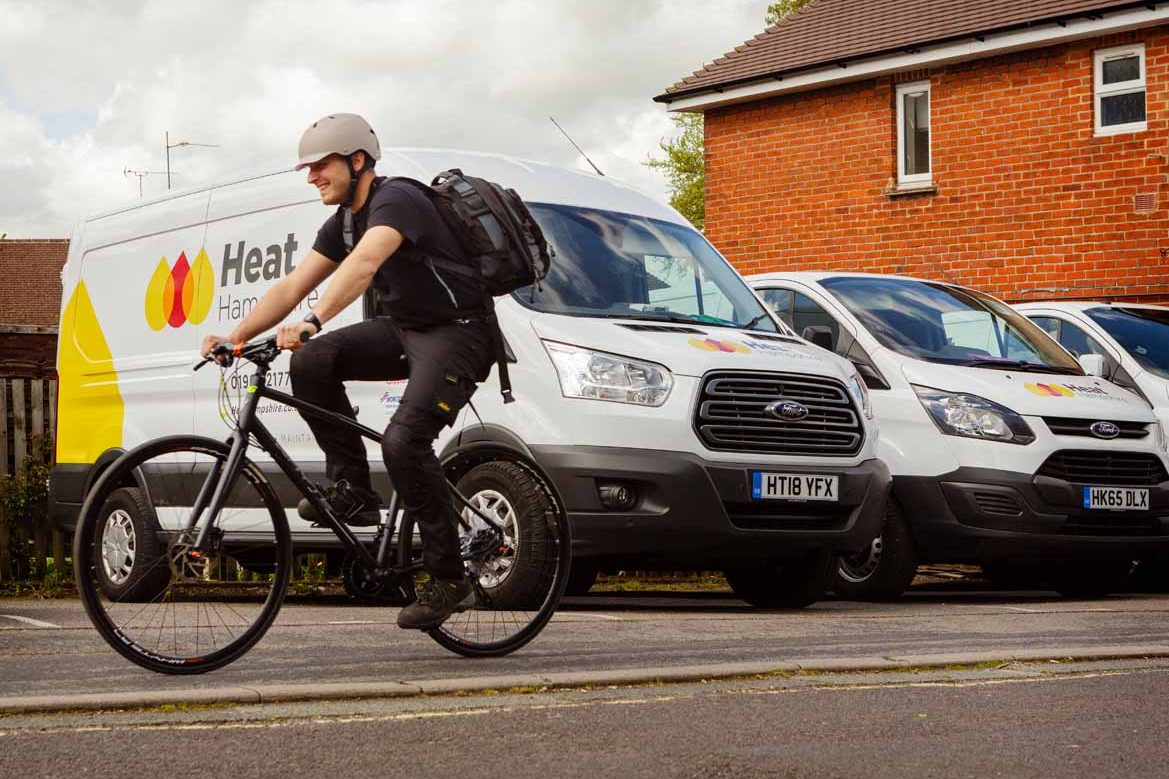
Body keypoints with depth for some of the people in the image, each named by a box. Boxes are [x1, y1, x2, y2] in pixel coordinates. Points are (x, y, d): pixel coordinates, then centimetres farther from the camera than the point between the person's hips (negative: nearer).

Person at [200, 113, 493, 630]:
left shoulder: (396, 200, -20)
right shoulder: (342, 223, 9)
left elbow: (364, 264, -39)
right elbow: (292, 286, 5)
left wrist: (311, 323, -52)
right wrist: (237, 336, -9)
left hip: (457, 334, -9)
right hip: (402, 328, 9)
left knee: (403, 442, -26)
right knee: (311, 362, -15)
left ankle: (449, 580, -13)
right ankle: (352, 489, -6)